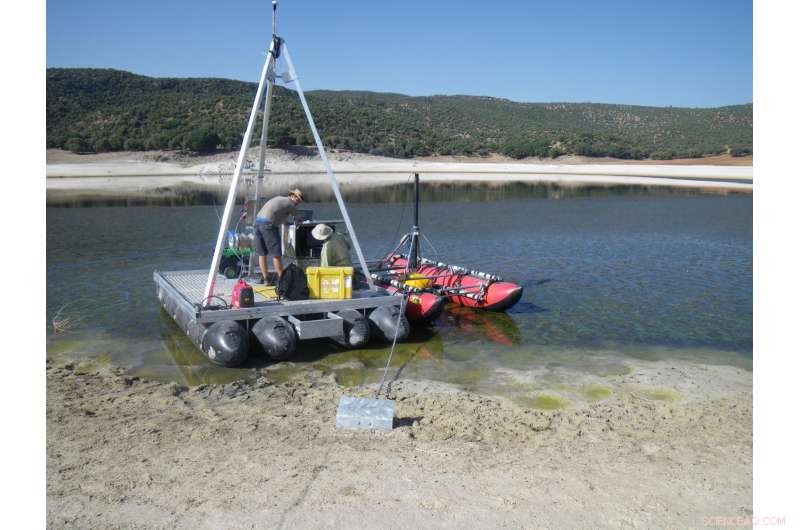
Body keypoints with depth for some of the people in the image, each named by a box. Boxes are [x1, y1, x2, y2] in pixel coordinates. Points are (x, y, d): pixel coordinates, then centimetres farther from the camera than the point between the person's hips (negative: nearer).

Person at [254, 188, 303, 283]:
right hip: (268, 224, -8)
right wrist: (298, 224, 37)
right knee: (276, 254, -4)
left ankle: (264, 278, 13)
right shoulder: (290, 203, 2)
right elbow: (297, 218, 17)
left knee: (261, 253, 10)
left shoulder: (279, 198, 23)